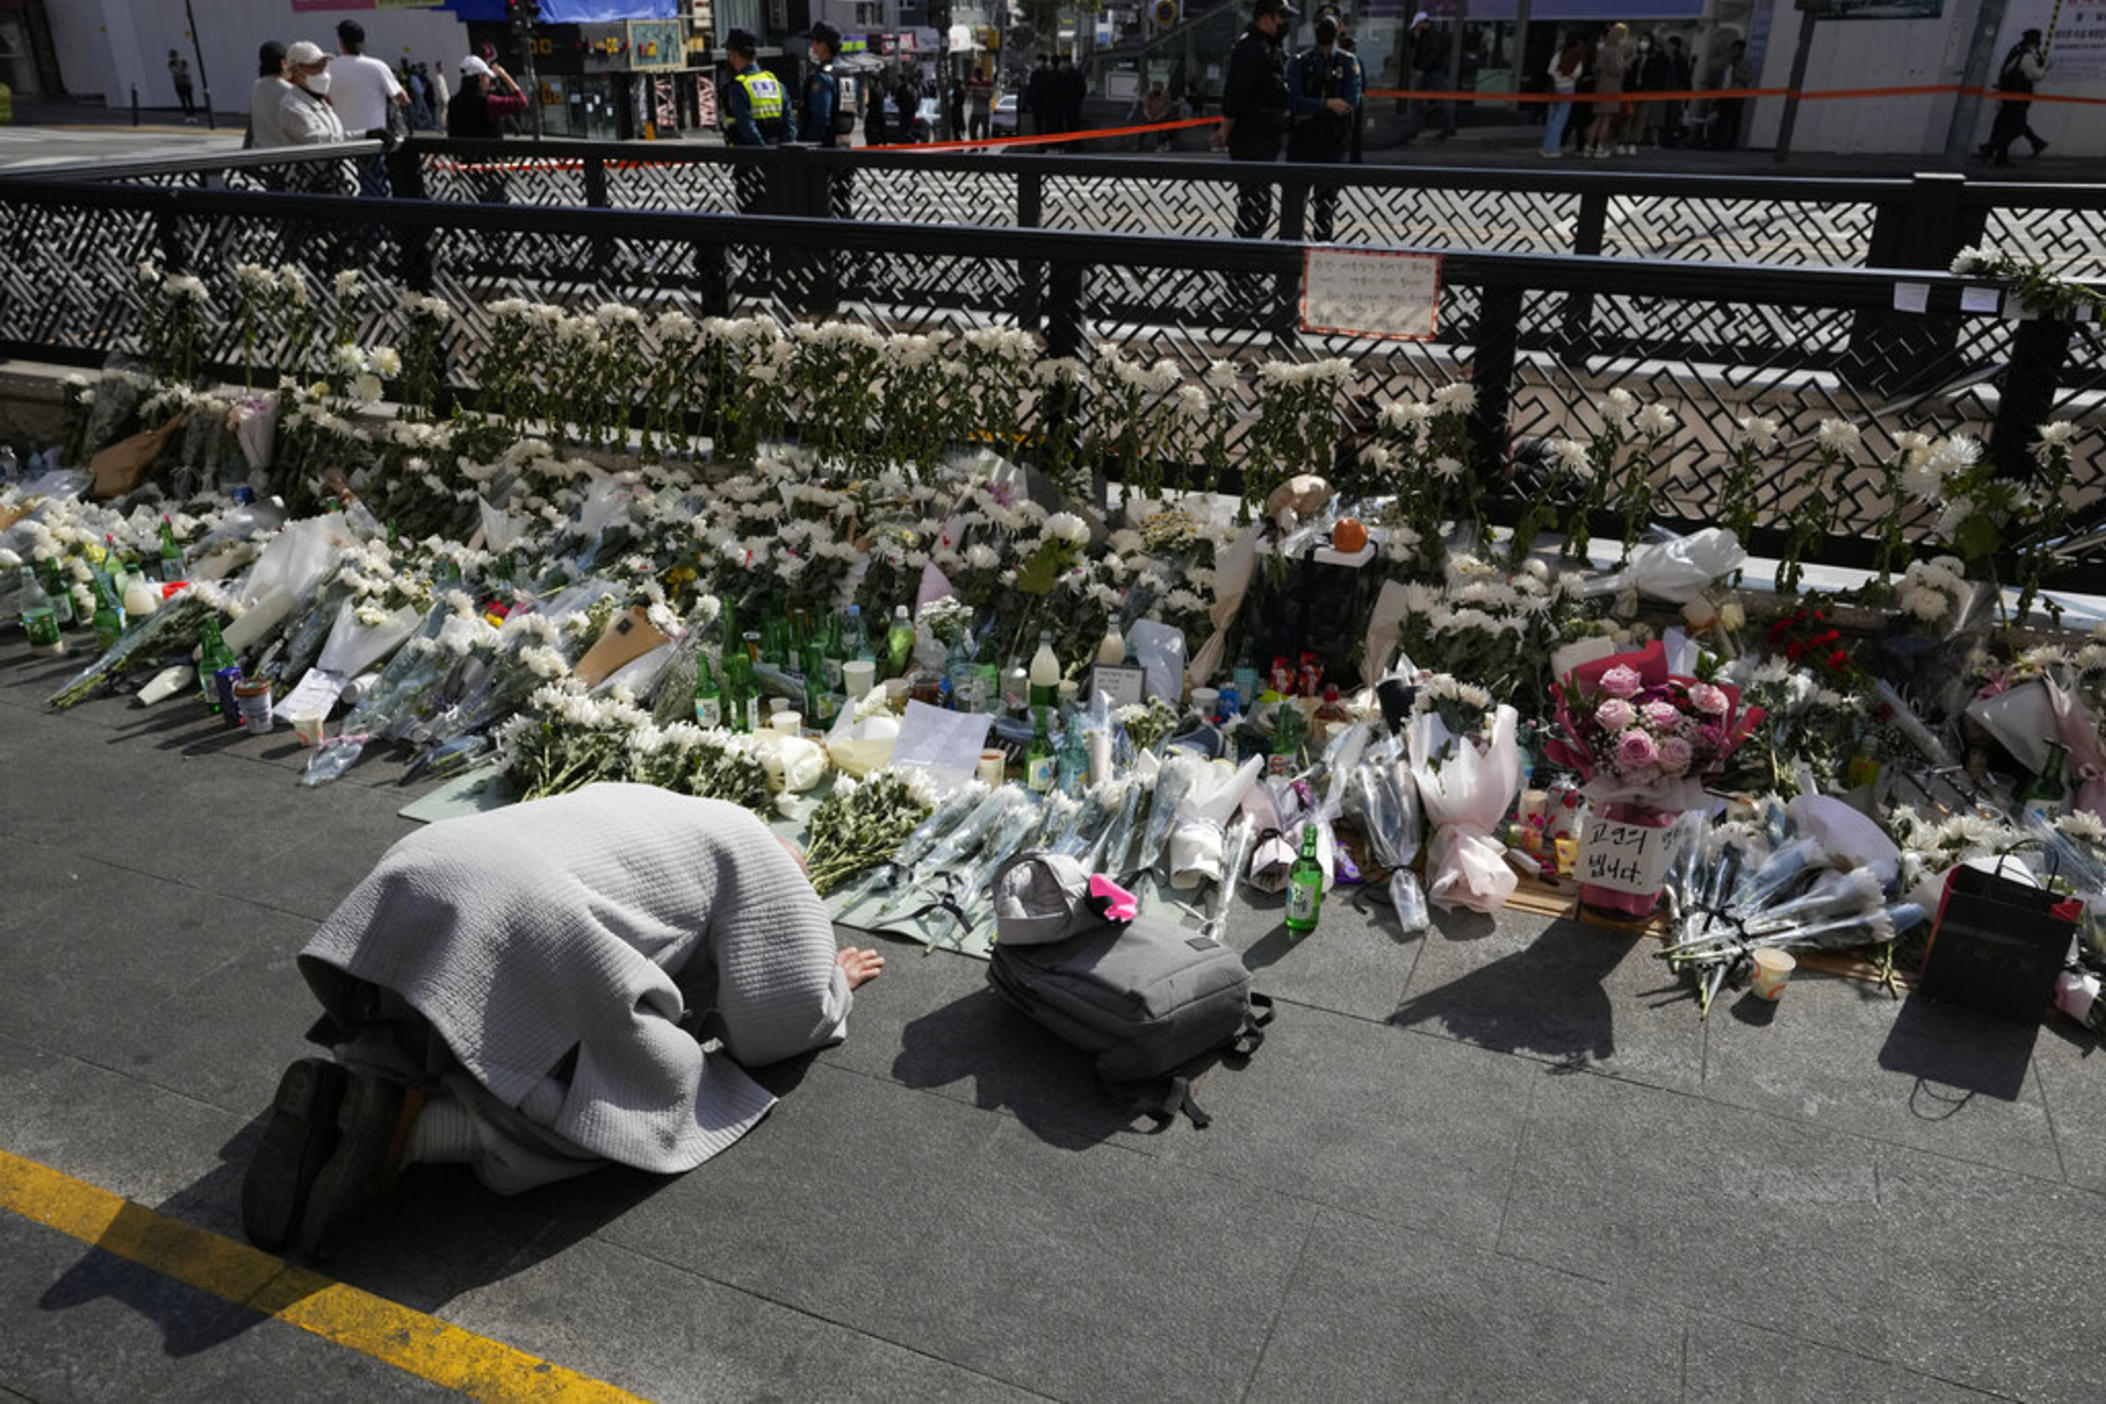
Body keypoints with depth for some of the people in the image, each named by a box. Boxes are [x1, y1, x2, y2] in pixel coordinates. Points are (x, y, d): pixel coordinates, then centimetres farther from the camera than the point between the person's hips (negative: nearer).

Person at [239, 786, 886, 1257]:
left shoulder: (626, 798, 32)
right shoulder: (761, 859, 11)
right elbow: (776, 1026, 7)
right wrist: (836, 987, 28)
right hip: (511, 945, -8)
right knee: (658, 1092, 3)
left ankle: (339, 1089, 4)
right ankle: (413, 1125, -10)